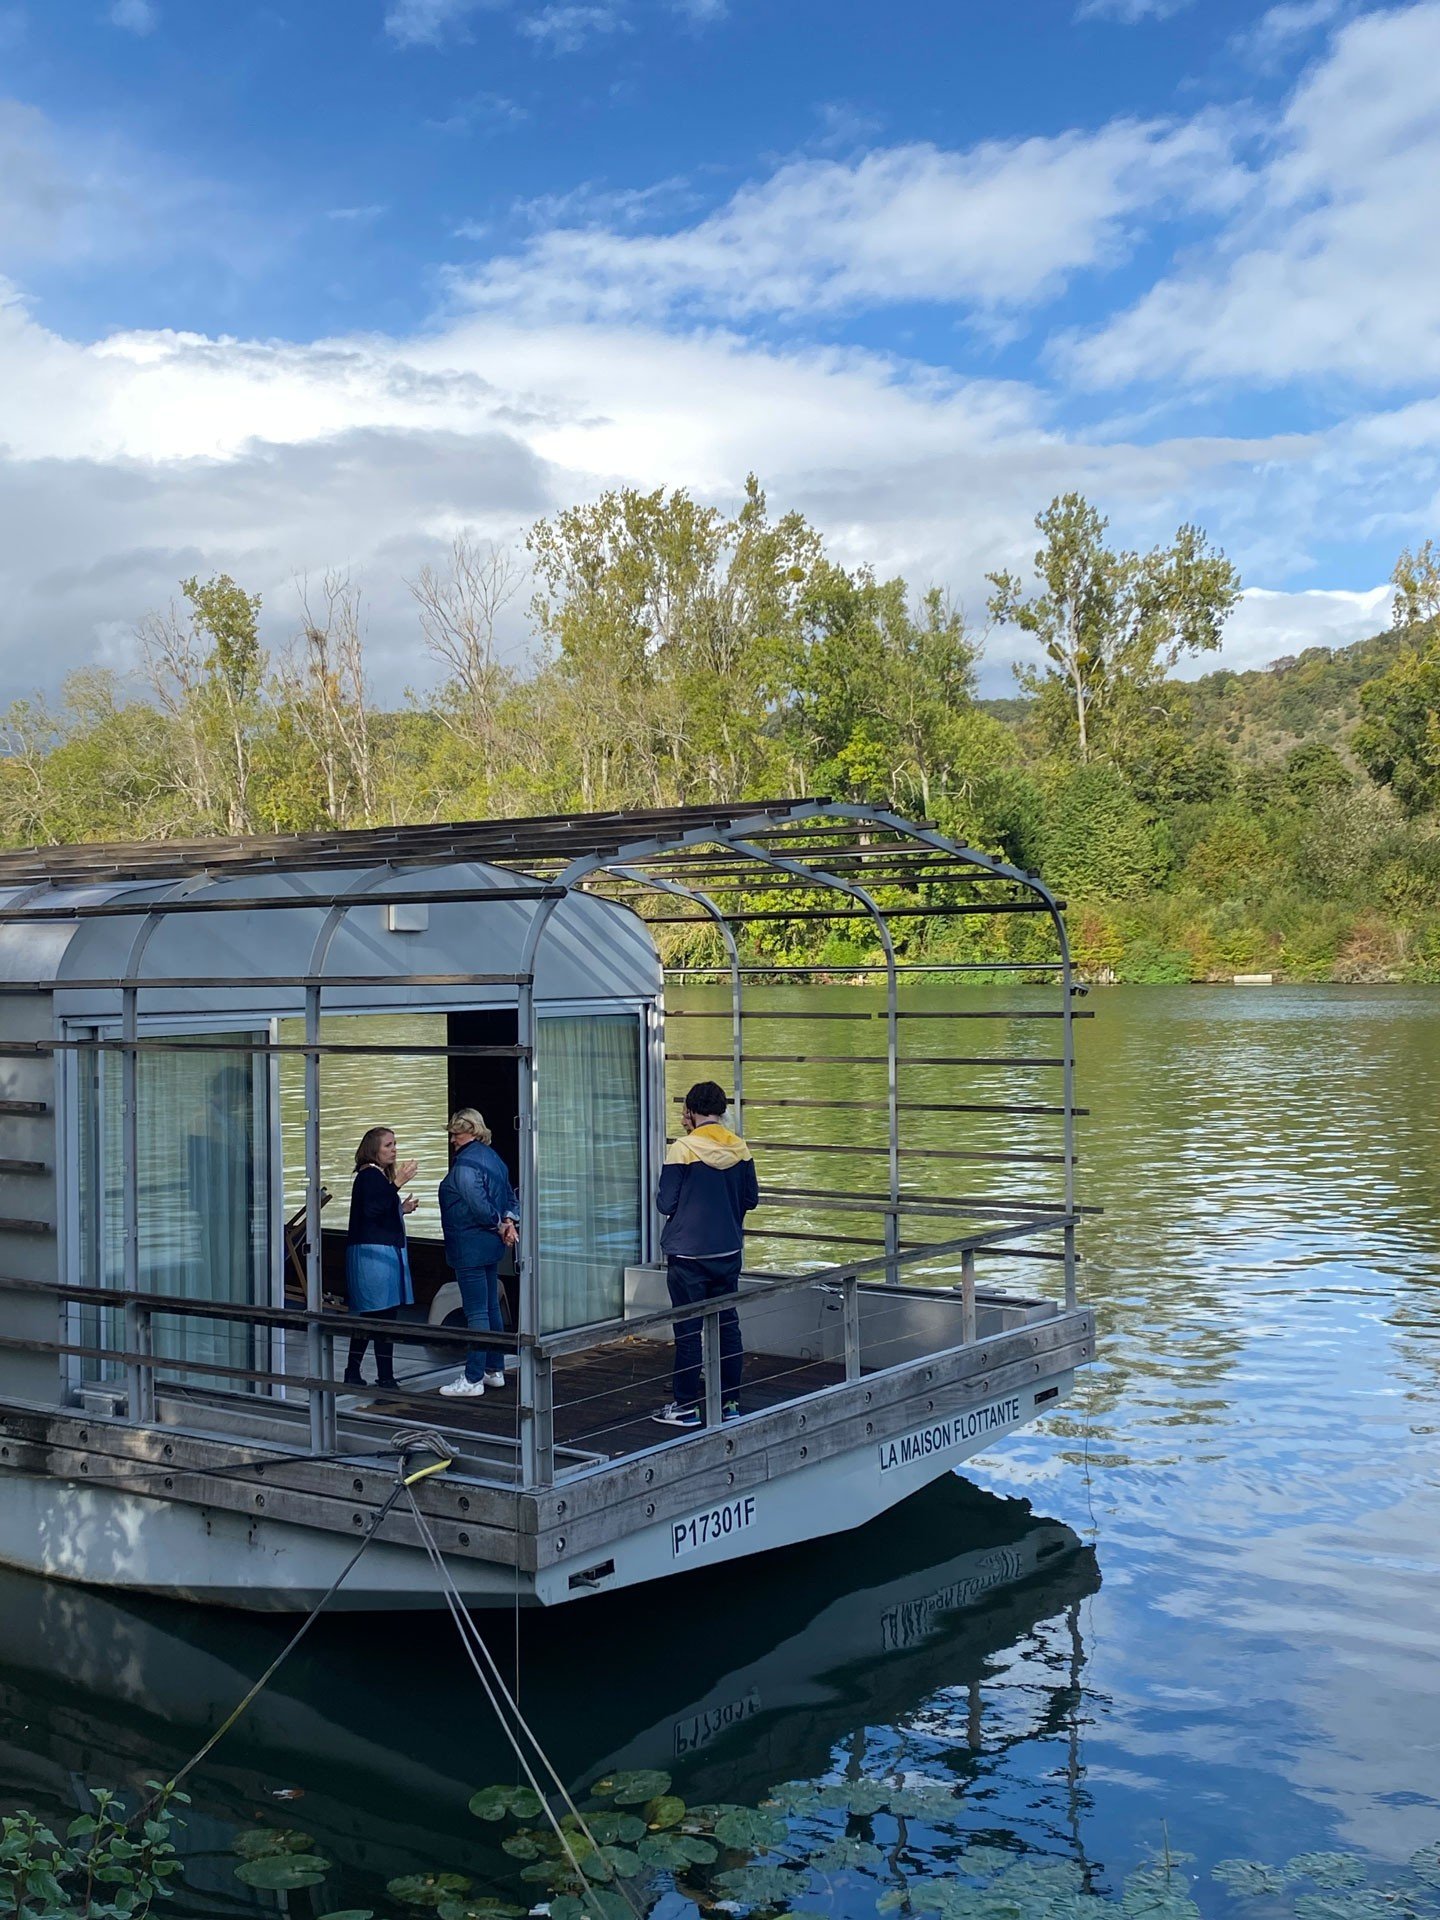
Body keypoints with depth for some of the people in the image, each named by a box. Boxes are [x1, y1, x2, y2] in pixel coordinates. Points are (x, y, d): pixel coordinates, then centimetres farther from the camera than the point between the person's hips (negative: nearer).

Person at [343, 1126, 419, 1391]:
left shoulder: (379, 1176, 19)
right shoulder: (370, 1175, -10)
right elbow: (372, 1210, -26)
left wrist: (402, 1209, 18)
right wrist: (397, 1183, -29)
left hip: (384, 1251, 11)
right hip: (375, 1252, -11)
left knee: (369, 1316, 12)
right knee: (384, 1316, -10)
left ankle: (353, 1373, 17)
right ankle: (385, 1377, -9)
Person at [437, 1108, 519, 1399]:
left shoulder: (465, 1162, -17)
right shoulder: (492, 1157, 13)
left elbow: (479, 1205, -23)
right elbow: (510, 1196, 13)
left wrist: (500, 1226, -8)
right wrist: (509, 1222, -2)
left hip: (471, 1247, -10)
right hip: (491, 1245, 10)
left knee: (476, 1313, -7)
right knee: (491, 1308, 15)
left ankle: (473, 1380, -2)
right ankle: (495, 1370, 24)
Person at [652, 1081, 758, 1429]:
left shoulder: (683, 1150, -15)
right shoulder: (740, 1149, -1)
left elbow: (665, 1203, -14)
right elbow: (751, 1199, 6)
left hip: (688, 1254, -4)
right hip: (729, 1251, 4)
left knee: (688, 1330, 3)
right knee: (727, 1325, 12)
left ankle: (685, 1407, 8)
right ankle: (729, 1401, 18)